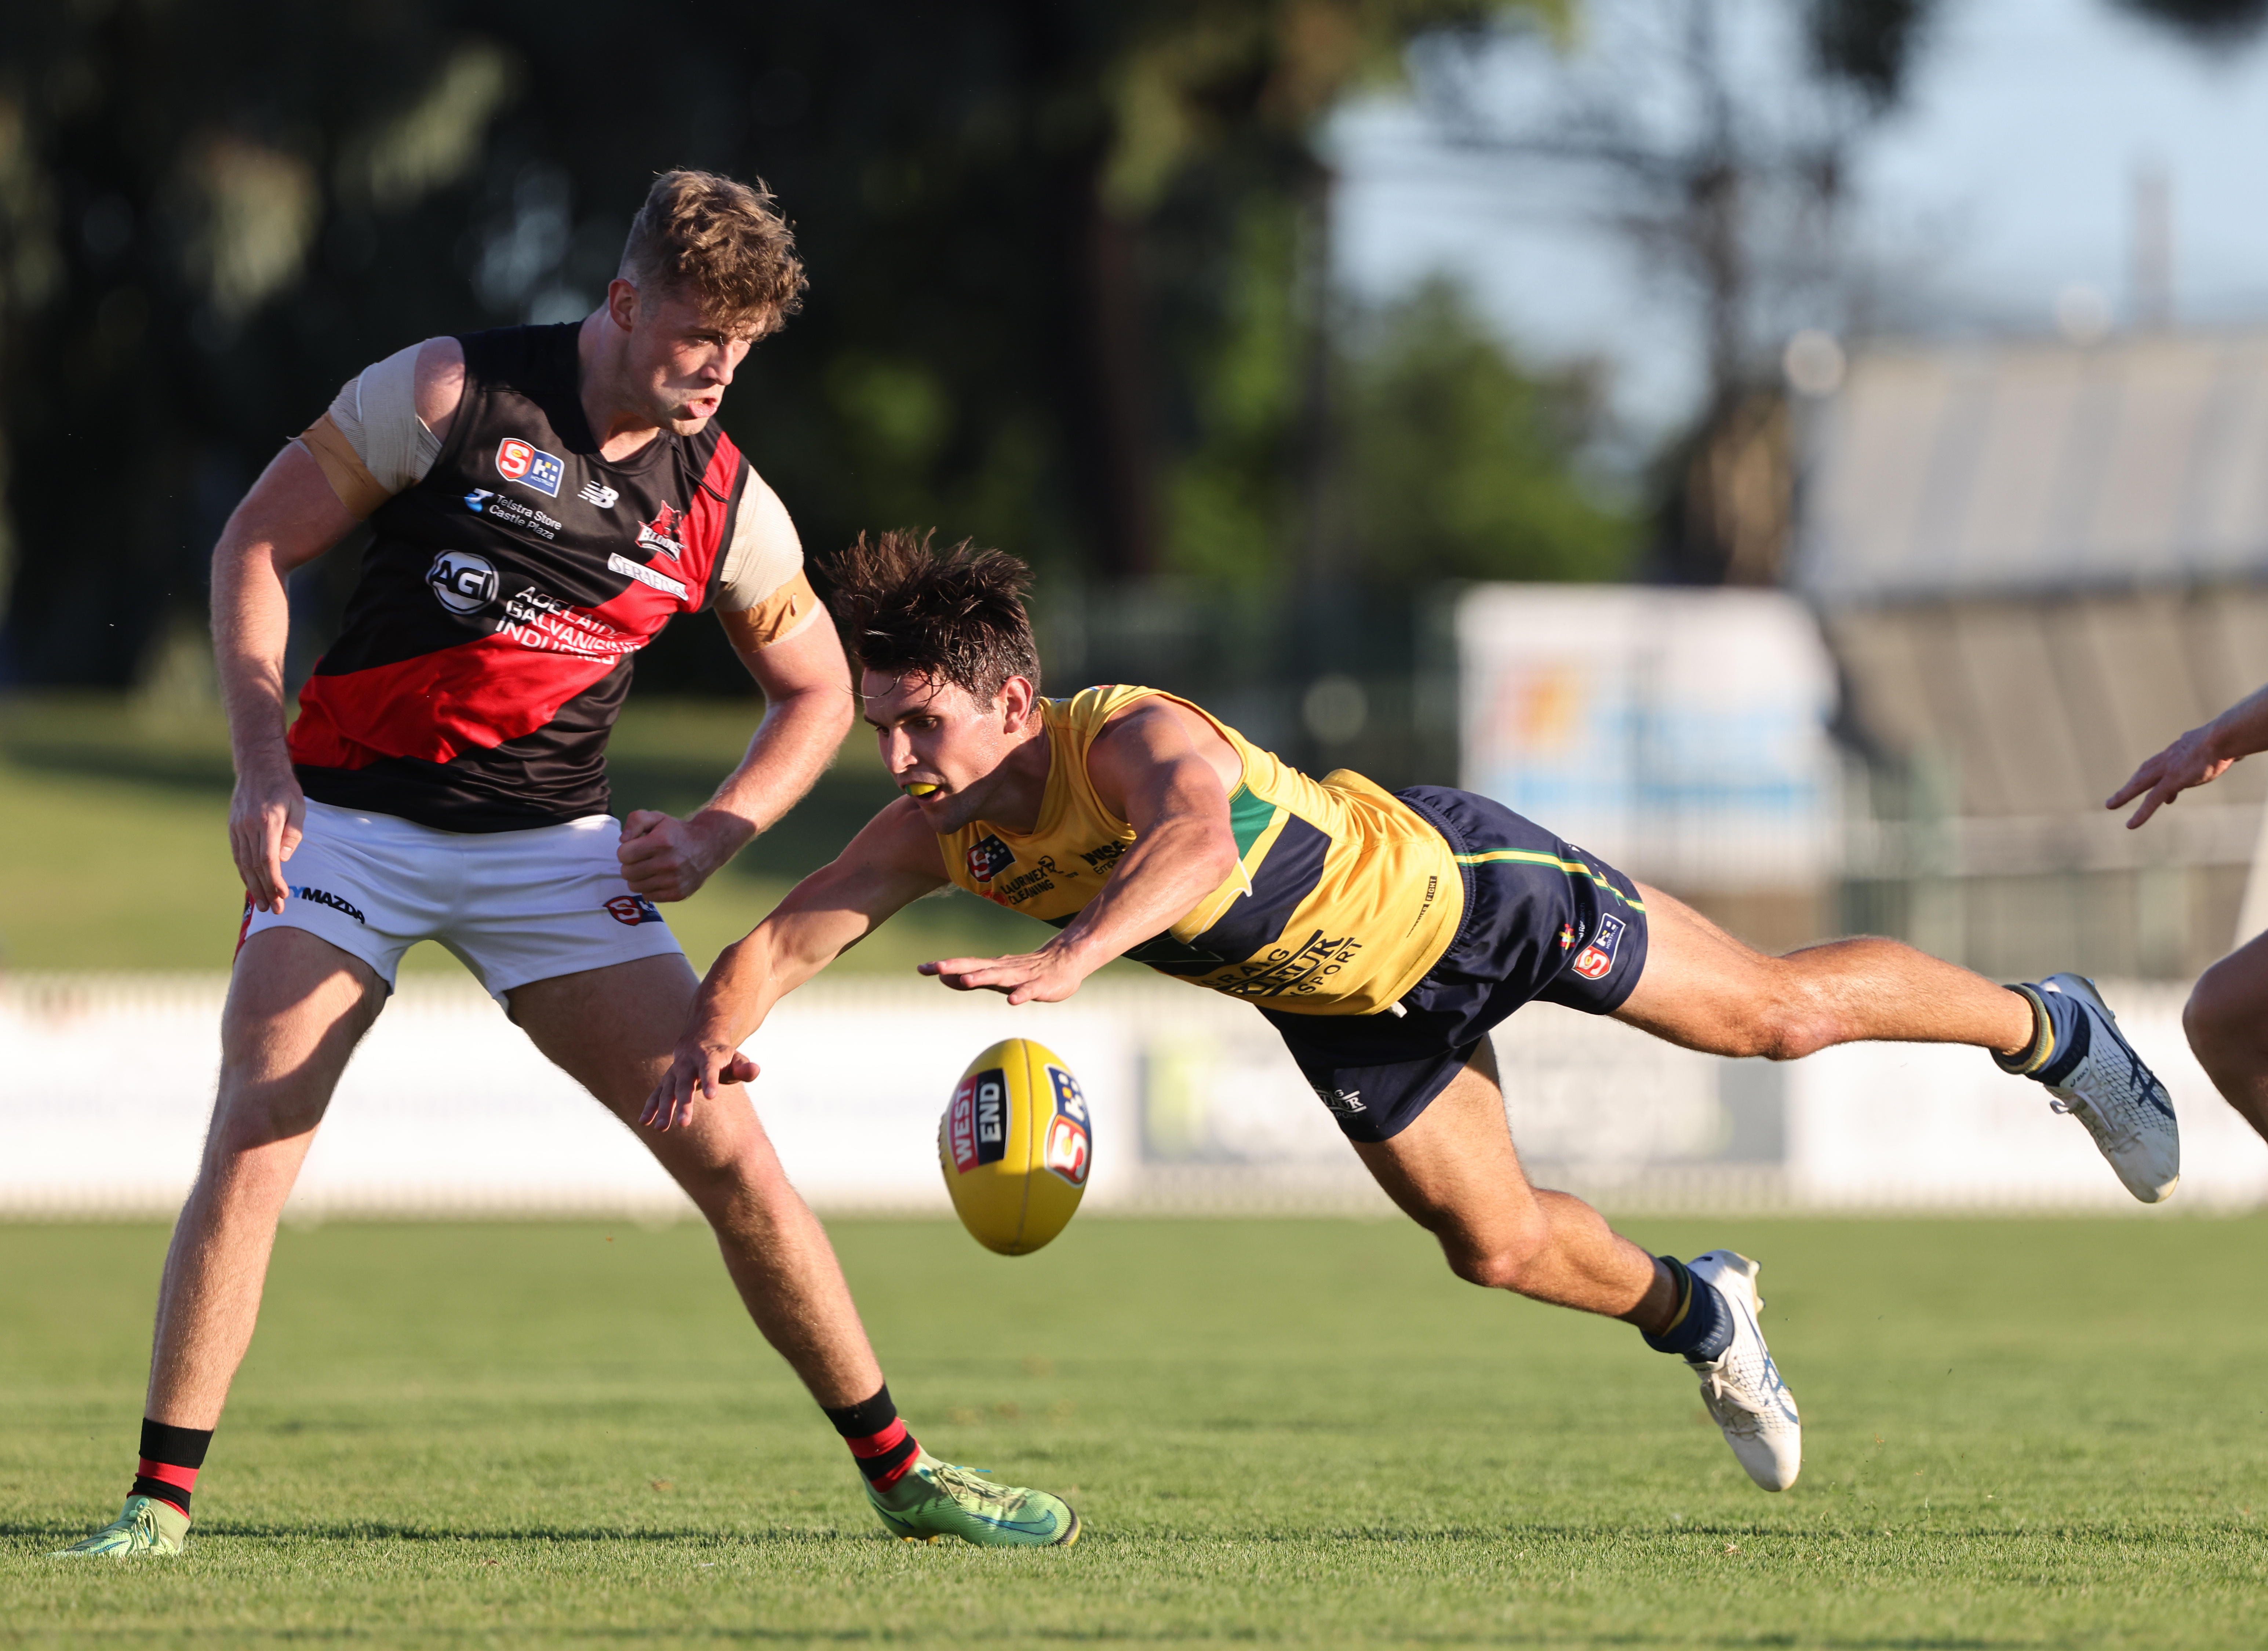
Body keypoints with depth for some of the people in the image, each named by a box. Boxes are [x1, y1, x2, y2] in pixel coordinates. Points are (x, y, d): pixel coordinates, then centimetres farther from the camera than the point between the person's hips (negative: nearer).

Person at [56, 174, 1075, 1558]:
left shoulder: (726, 504, 0)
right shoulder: (452, 394, -10)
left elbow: (818, 689, 14)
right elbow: (258, 543, -4)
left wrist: (715, 834, -2)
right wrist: (262, 760, -13)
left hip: (552, 847, 2)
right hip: (352, 814, -2)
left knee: (730, 1152, -5)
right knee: (252, 1140, -18)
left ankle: (901, 1476, 8)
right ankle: (162, 1500, -8)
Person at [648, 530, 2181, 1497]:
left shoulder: (1133, 737, -41)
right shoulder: (941, 832, -21)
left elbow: (1198, 837, -64)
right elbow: (785, 936, -18)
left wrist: (1070, 959, -79)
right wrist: (716, 1032, -40)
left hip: (1454, 887, -6)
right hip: (1341, 1004, 6)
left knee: (1776, 1012, 6)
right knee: (1497, 1244, 9)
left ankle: (2045, 1029, 31)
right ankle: (1694, 1311, 41)